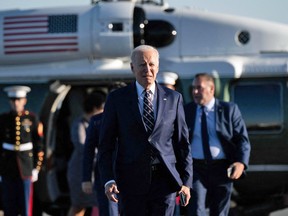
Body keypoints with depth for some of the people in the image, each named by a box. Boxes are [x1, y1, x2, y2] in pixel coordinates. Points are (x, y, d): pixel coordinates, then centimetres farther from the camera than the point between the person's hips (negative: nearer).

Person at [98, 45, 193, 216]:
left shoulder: (173, 98, 8)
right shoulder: (117, 99, 4)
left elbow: (183, 142, 9)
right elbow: (106, 145, 3)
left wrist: (186, 181, 3)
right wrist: (108, 180, -8)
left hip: (164, 180, 1)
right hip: (131, 181, -1)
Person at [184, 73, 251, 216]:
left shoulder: (229, 110, 3)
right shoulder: (186, 111, 6)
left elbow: (242, 139, -1)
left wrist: (241, 162, -18)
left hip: (221, 169, 0)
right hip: (195, 168, 0)